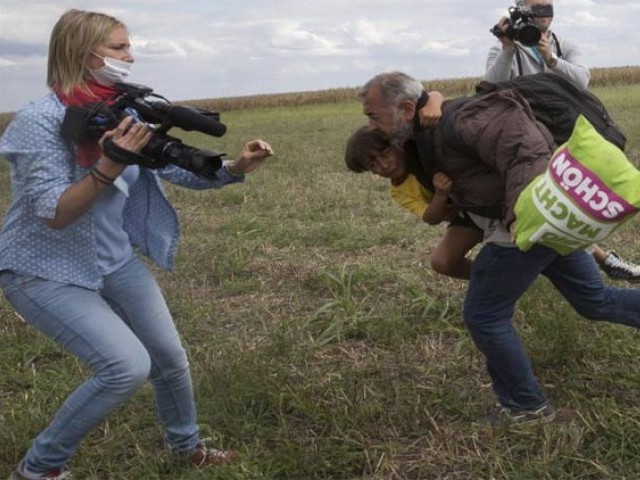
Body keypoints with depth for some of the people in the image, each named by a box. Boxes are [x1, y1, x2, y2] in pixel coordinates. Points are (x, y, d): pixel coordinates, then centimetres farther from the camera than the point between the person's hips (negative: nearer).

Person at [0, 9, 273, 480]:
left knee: (171, 358, 8)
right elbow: (54, 214, -26)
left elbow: (180, 169, 2)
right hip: (44, 272, -6)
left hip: (114, 259, 7)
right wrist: (110, 166, -38)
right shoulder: (39, 120, -22)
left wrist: (235, 167, -14)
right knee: (128, 365, -19)